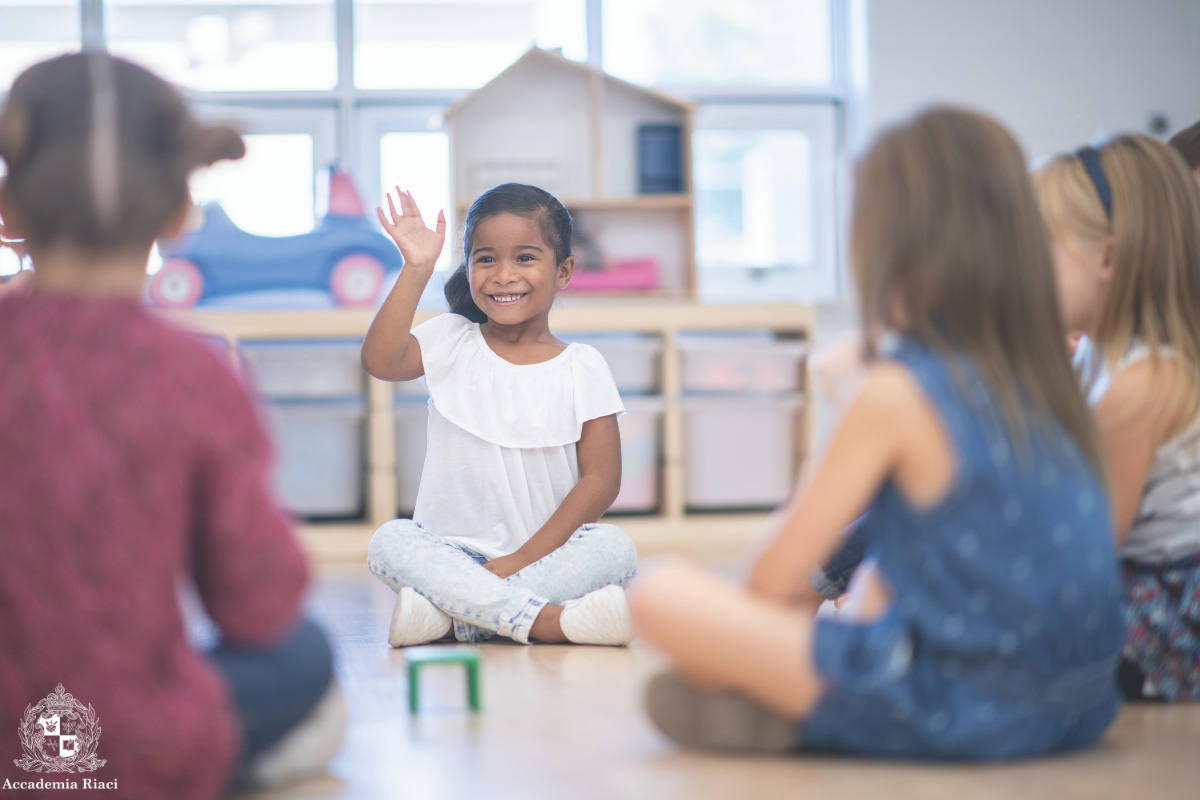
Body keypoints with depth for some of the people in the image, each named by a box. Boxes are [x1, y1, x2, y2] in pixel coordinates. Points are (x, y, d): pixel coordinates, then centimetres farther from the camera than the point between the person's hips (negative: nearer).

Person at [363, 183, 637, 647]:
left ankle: (450, 614, -31)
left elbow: (602, 480, -5)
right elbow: (379, 361, -15)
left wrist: (525, 557, -14)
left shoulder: (583, 367, 2)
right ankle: (547, 620, -36)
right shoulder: (450, 343, 5)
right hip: (453, 552, 0)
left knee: (614, 548, -28)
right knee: (389, 542, -28)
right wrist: (416, 271, -20)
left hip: (547, 552, 0)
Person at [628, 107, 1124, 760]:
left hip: (954, 715, -8)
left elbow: (775, 581, -6)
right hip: (1067, 710, 8)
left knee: (658, 594, -11)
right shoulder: (1045, 378, 7)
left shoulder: (895, 393, -13)